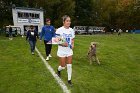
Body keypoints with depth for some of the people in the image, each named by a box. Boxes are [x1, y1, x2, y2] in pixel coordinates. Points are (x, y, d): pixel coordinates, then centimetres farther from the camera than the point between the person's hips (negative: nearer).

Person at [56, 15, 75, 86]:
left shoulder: (71, 30, 1)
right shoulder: (59, 30, -14)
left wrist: (72, 45, -6)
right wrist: (62, 44, -27)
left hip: (69, 51, 4)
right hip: (62, 51, -3)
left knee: (69, 65, 6)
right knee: (63, 66, 8)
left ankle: (69, 79, 23)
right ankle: (58, 70, 44)